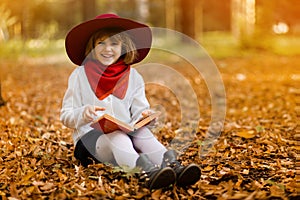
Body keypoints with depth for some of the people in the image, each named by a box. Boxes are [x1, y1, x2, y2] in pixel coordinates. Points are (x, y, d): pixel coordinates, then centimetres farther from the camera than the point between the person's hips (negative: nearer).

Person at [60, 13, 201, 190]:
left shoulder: (133, 76, 14)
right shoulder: (80, 75, 7)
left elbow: (139, 110, 10)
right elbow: (66, 116, 4)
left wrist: (144, 116, -15)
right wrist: (83, 114, -19)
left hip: (125, 133, 3)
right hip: (91, 136, -3)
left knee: (143, 132, -32)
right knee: (116, 136, -37)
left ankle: (172, 165, -58)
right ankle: (146, 171, -66)